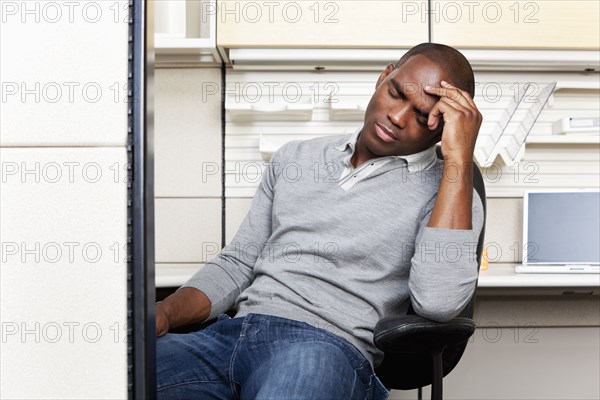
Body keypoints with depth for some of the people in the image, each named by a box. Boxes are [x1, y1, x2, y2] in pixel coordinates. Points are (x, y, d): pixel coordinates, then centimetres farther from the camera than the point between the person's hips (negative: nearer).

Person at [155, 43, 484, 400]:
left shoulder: (448, 190, 4)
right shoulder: (295, 157, 20)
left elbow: (438, 303, -16)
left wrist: (459, 160, -12)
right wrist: (163, 315, 1)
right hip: (228, 334, 4)